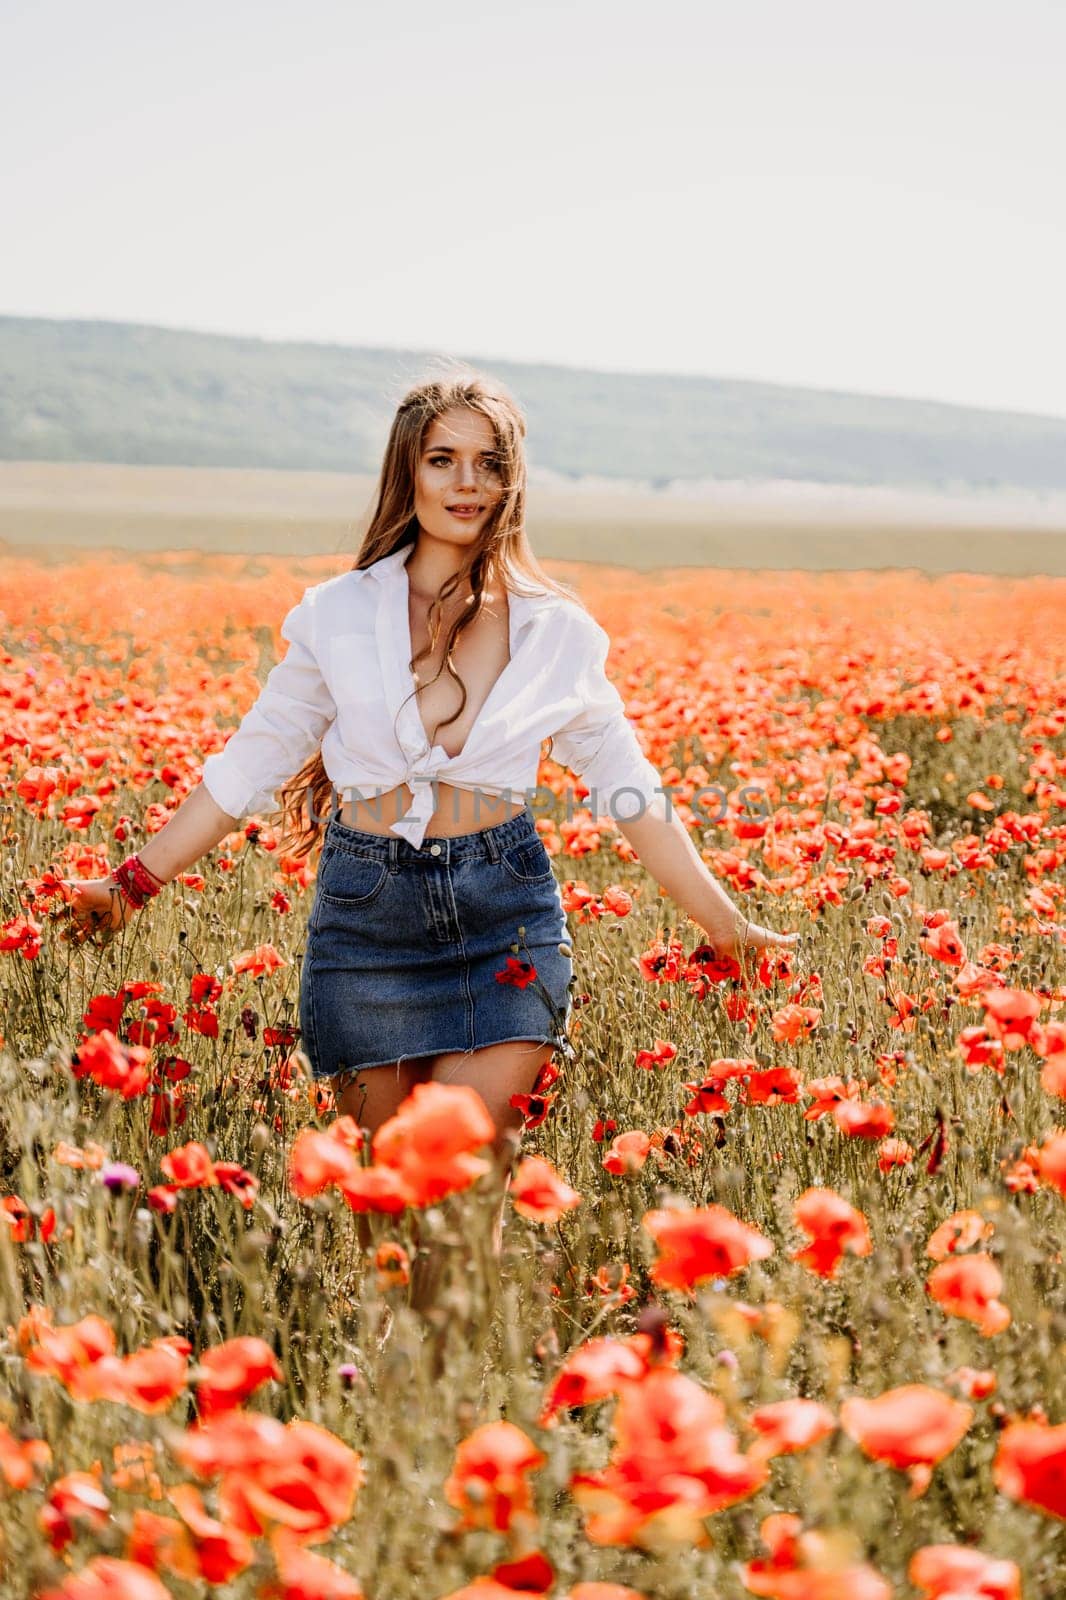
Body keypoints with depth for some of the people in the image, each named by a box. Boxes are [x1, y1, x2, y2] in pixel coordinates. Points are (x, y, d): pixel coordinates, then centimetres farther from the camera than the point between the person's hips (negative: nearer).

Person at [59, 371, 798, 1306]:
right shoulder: (339, 615, 3)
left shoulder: (557, 633, 4)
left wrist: (725, 924, 10)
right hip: (367, 913, 1)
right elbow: (250, 768, 10)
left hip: (505, 915, -1)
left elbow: (628, 791, 11)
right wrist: (136, 881, 8)